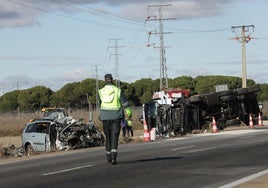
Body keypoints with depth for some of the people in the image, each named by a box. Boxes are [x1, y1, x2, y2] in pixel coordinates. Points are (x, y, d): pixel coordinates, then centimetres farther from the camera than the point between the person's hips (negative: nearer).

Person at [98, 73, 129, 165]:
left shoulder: (101, 91, 2)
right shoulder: (118, 90, -2)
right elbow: (125, 104, 1)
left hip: (105, 116, 2)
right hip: (116, 116, -2)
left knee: (108, 137, 16)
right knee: (114, 137, -4)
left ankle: (109, 157, 23)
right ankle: (113, 157, -21)